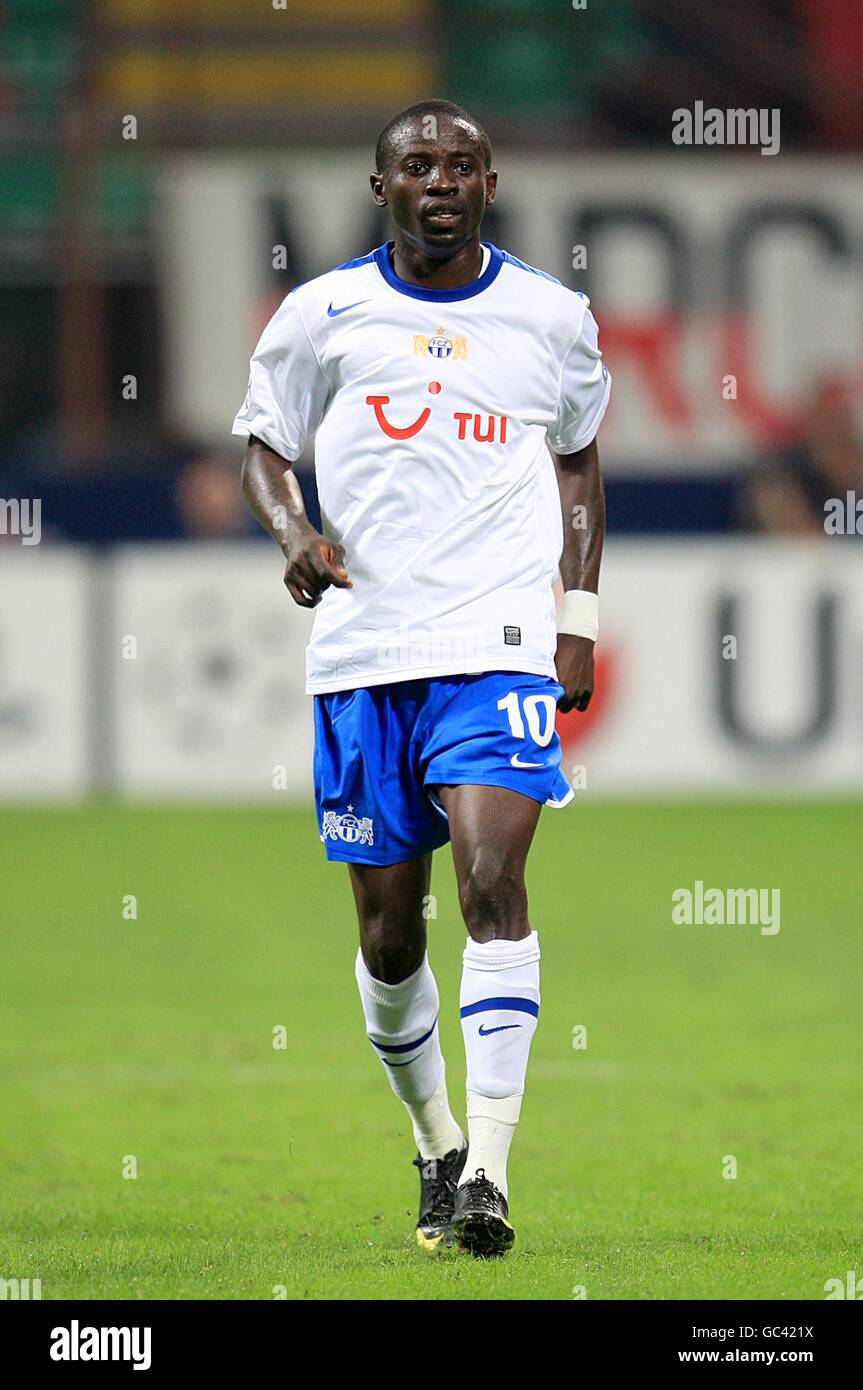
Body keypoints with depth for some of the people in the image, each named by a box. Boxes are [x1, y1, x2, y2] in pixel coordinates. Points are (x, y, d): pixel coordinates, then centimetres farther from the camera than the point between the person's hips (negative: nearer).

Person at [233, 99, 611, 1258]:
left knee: (492, 879, -19)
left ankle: (485, 1174, -21)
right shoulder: (323, 314, 4)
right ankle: (435, 1143, 29)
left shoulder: (550, 316, 7)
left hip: (501, 642, -1)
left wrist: (578, 622, 11)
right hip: (362, 651, 1)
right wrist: (295, 533, -9)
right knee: (388, 931, 6)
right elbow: (263, 448, 13)